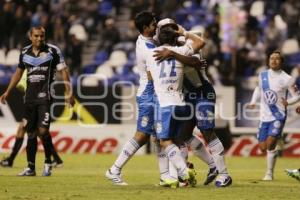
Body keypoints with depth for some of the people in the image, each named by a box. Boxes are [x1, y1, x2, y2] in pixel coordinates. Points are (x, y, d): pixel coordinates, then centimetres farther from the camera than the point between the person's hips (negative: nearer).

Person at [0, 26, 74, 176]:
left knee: (43, 130, -14)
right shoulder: (25, 52, 9)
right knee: (31, 132, 6)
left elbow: (63, 71, -4)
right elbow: (18, 73, 22)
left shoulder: (53, 51, -4)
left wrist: (68, 93, -12)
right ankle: (30, 167, 12)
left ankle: (48, 163, 4)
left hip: (45, 96, -4)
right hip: (30, 97, 4)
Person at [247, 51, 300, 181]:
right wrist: (253, 102, 8)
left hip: (278, 117, -5)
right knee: (263, 147, 4)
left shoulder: (286, 79, -9)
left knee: (270, 144, -17)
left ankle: (269, 173, -2)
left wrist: (288, 102, -22)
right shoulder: (262, 76, 4)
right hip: (264, 117, 5)